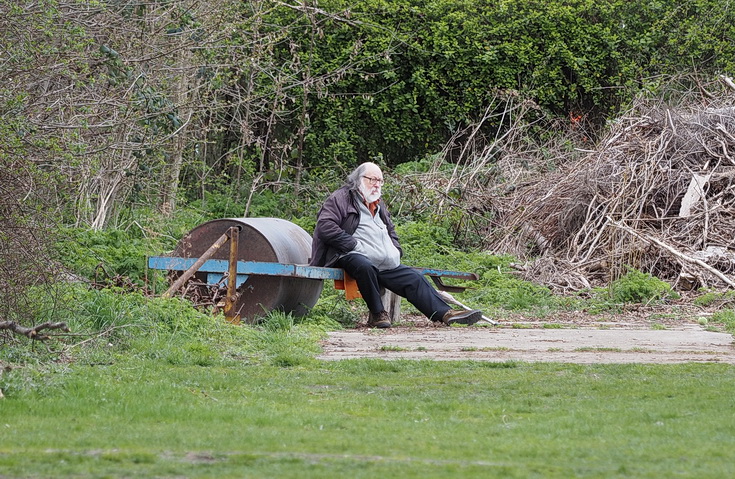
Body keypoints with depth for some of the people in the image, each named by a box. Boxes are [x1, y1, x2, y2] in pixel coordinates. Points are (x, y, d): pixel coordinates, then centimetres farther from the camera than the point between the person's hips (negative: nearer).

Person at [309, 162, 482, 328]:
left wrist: (396, 251, 18)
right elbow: (325, 226, -11)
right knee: (365, 266, -41)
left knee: (414, 279, -8)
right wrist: (354, 245, -16)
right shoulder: (341, 198, 2)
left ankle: (445, 314, -14)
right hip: (351, 257, -8)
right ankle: (377, 314, -26)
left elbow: (391, 232, 40)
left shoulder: (379, 206, 28)